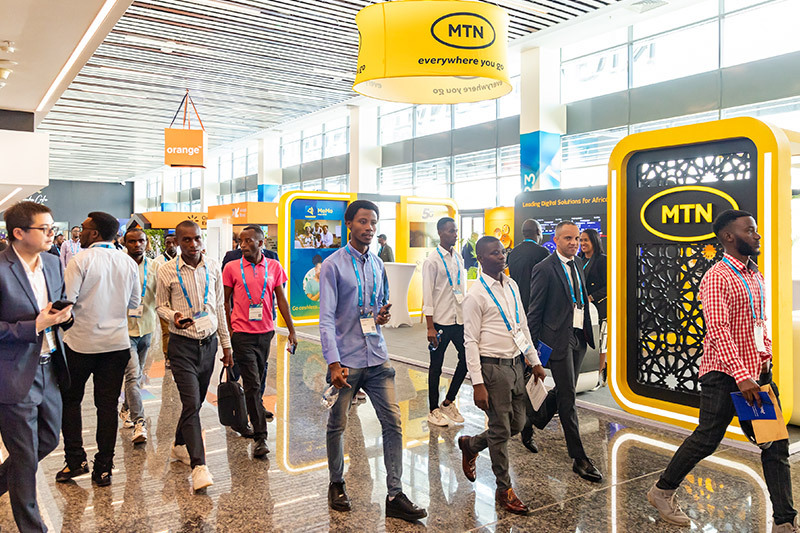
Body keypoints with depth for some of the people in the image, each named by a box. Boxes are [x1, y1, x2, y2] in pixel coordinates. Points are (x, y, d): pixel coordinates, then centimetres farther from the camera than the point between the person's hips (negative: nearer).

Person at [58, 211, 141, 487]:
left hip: (81, 341, -3)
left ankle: (75, 460, 15)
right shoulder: (128, 263, 2)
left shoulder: (81, 260, -12)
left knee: (70, 400, 15)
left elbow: (66, 300, -14)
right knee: (108, 405, 8)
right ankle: (103, 468, 13)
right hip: (117, 342, 4)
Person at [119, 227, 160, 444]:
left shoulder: (154, 267, 2)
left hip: (146, 328, 5)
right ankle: (138, 423, -12)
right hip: (124, 329, -5)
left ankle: (126, 410, 38)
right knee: (132, 375, -13)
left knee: (138, 375, 18)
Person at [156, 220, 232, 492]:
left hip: (208, 342, 4)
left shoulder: (213, 268, 3)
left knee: (196, 401, 14)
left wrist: (226, 345, 11)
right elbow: (160, 305, 7)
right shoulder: (167, 271, -6)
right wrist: (174, 316, -17)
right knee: (191, 403, -11)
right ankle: (198, 465, -7)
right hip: (182, 344, -4)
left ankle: (179, 446, 36)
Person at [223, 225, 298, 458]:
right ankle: (260, 437, -4)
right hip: (242, 334, -3)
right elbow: (225, 301, 5)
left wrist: (291, 330, 4)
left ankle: (255, 411, 39)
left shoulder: (274, 267, 4)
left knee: (259, 381, 16)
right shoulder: (232, 268, -1)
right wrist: (228, 330, 3)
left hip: (265, 332, 3)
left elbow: (281, 299, 7)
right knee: (253, 384, -6)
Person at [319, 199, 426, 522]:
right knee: (337, 426, 10)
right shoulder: (333, 265, -7)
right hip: (346, 360, -4)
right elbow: (326, 318, -11)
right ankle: (337, 484, 32)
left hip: (377, 357, 5)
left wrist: (382, 315, -1)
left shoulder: (378, 264, 11)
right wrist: (334, 363, -19)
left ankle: (395, 496, 9)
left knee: (393, 422, 0)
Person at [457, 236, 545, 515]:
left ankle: (470, 444, 37)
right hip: (493, 367, -7)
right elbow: (471, 341, -13)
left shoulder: (512, 286, 10)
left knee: (517, 424, 14)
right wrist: (478, 384, -17)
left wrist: (534, 361, 15)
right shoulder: (476, 294, -12)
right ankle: (504, 489, 20)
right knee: (501, 431, 3)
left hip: (515, 364, 7)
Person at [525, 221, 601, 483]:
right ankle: (579, 459, 5)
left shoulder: (577, 264, 12)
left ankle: (531, 421, 39)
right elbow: (534, 311, -10)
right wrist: (532, 347, -9)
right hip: (558, 339, -8)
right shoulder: (544, 269, -11)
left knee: (563, 392, 17)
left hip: (579, 337, 8)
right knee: (567, 398, -3)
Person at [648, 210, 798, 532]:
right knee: (706, 440, 2)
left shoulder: (756, 276, 14)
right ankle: (662, 491, 21)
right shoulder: (717, 277, -13)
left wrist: (766, 357, 6)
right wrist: (741, 376, -27)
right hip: (724, 374, -8)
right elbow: (718, 331, -21)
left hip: (757, 373, 8)